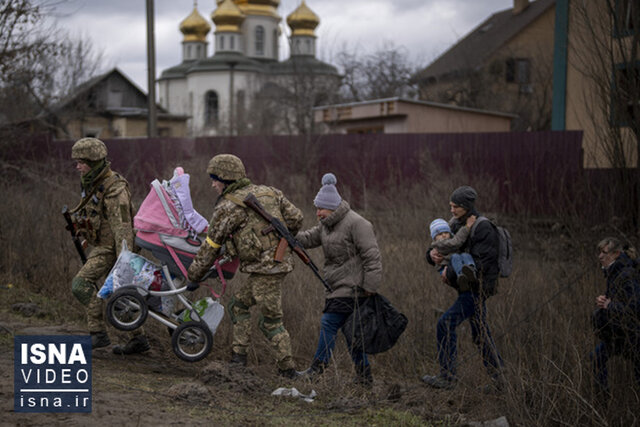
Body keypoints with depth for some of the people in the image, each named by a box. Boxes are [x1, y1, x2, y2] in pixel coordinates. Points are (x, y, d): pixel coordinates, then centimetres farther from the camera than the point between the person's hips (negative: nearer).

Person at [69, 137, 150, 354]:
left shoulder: (114, 190, -22)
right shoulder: (93, 184, 8)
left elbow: (122, 227, -25)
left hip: (111, 247, -10)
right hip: (101, 245, 10)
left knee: (81, 284, -17)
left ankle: (98, 333, -11)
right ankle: (138, 339, 18)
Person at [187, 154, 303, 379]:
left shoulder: (227, 207, -7)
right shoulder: (268, 192, 12)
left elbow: (211, 246, -1)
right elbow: (296, 217, 12)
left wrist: (194, 275, 11)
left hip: (265, 267, -8)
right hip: (281, 261, 8)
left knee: (271, 321, 0)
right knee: (238, 304, 19)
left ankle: (288, 370, 4)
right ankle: (239, 356, 18)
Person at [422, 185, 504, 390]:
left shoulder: (483, 229, -16)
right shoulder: (455, 225, 10)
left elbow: (481, 263, -22)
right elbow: (443, 248, 10)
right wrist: (432, 255, -14)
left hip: (477, 287, -9)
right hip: (467, 287, 9)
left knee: (446, 323, -16)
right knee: (480, 333, 15)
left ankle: (447, 376, -12)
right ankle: (498, 377, 25)